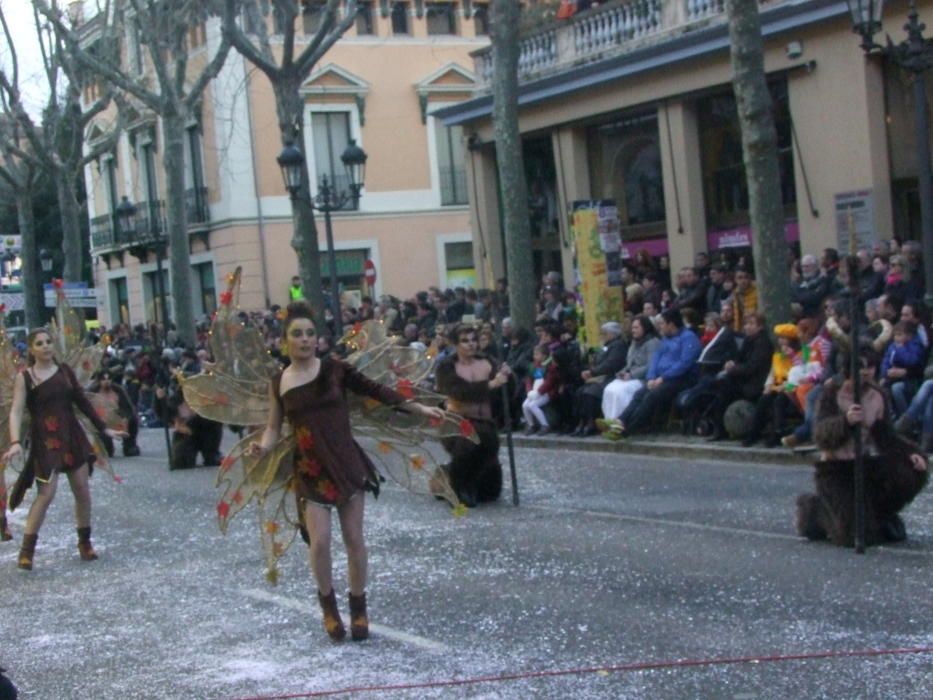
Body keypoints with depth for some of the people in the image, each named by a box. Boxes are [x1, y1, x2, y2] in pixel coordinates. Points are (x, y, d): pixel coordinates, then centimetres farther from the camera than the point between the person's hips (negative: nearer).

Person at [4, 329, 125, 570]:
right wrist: (16, 442, -26)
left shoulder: (65, 371, 8)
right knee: (46, 493, -13)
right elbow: (16, 412, -11)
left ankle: (85, 542, 20)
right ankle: (27, 550, -5)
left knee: (83, 491, 5)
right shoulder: (25, 377, -4)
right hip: (45, 439, -4)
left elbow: (82, 401, 14)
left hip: (72, 435, 4)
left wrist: (104, 428, 13)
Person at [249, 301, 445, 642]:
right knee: (320, 540, -9)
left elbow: (375, 390, 3)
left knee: (354, 538, 2)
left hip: (346, 462, -1)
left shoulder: (333, 368, -2)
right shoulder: (279, 383, 3)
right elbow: (274, 427, 11)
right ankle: (328, 605, 16)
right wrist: (263, 446, -10)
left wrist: (420, 409, 4)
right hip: (309, 469, 1)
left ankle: (358, 608, 19)